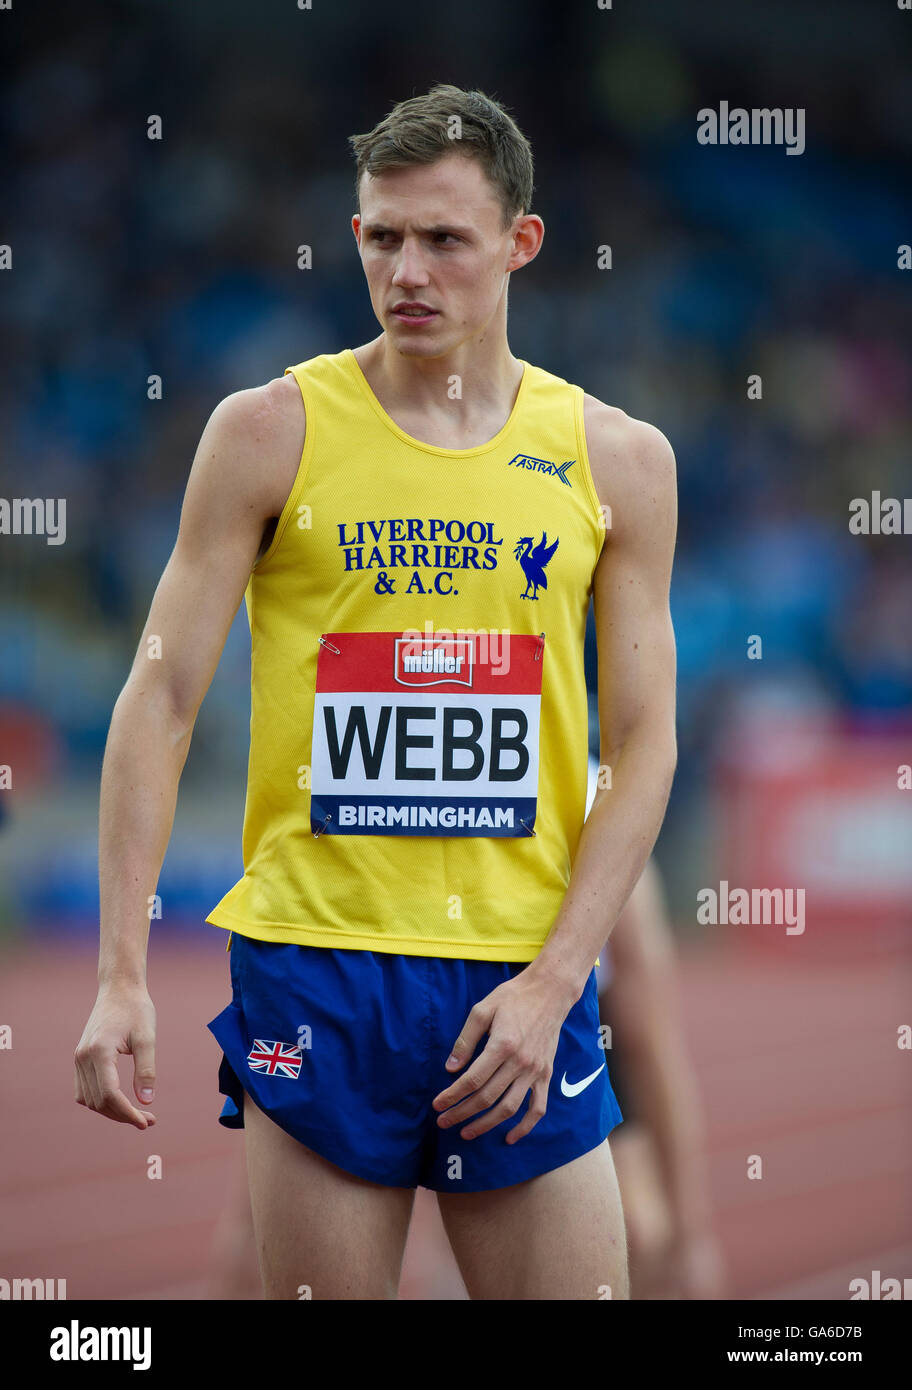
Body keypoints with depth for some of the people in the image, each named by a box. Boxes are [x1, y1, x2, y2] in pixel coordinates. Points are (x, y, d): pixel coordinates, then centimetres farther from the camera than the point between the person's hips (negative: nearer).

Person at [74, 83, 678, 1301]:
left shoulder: (616, 459, 6)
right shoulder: (270, 433, 1)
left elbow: (644, 746, 6)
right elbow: (160, 702, 0)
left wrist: (555, 979, -6)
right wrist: (121, 974, -9)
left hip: (523, 982, 2)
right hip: (316, 962, -1)